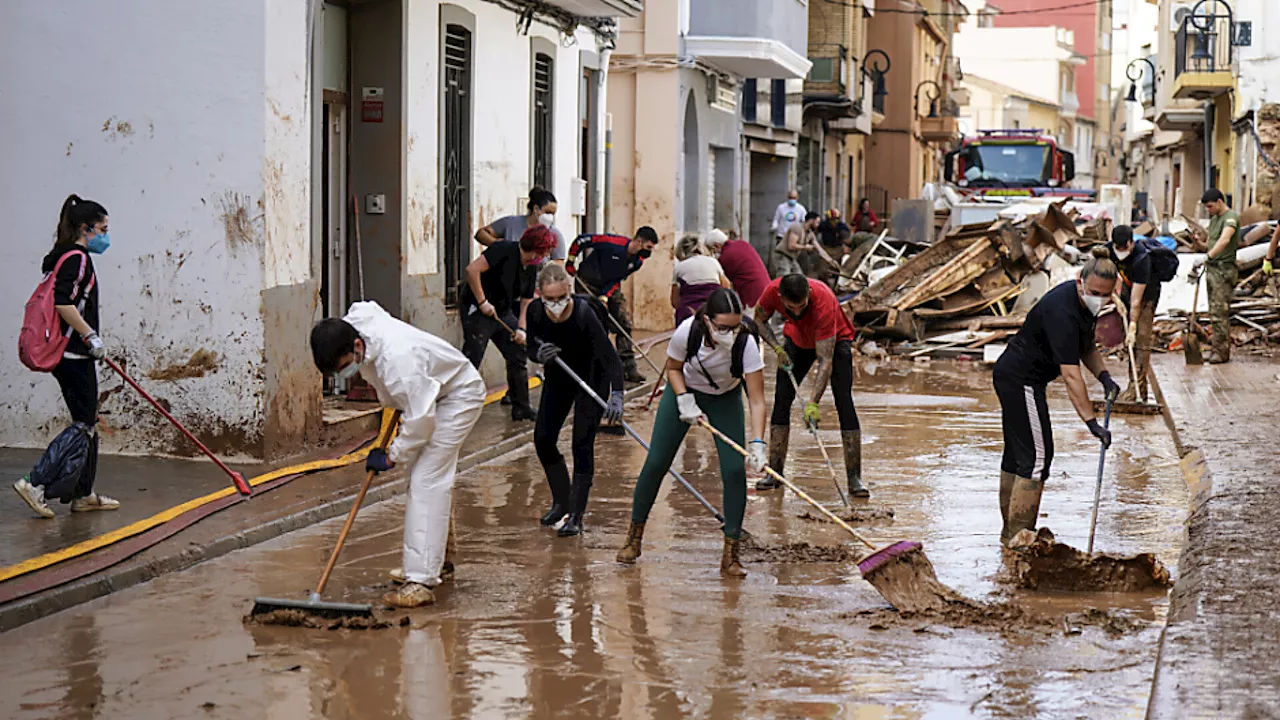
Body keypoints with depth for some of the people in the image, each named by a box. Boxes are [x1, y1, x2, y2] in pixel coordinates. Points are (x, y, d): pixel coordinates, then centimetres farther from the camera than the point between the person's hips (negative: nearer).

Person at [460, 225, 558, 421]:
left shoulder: (531, 269, 7)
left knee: (518, 355, 7)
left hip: (503, 313, 8)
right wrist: (482, 302, -22)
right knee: (471, 359, -11)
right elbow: (472, 269, -25)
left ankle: (521, 408, 16)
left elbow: (526, 301, 13)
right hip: (477, 310, -8)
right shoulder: (504, 250, -18)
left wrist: (521, 328, -1)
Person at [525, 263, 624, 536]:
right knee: (543, 439, 2)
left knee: (582, 443, -11)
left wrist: (616, 395, -54)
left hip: (591, 379, -5)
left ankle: (575, 516, -5)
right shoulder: (535, 311, -20)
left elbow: (610, 356, -40)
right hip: (558, 378, 5)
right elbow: (532, 347, -4)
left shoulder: (583, 312, -34)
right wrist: (540, 354, -29)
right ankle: (561, 502, 22)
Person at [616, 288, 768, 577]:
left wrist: (757, 444, -43)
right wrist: (685, 401, -23)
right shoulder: (688, 331, -32)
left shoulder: (746, 344, -34)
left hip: (725, 399, 0)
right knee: (656, 463, -1)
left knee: (735, 470, -14)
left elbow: (757, 400, -32)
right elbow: (673, 369, -9)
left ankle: (730, 555, -5)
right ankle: (634, 539, 18)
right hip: (684, 391, 1)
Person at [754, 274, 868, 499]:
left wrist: (813, 403, -48)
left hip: (835, 340, -4)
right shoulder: (772, 291, -30)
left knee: (844, 402, -17)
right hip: (798, 339, 4)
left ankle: (854, 478, -16)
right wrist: (778, 349, -21)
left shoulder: (824, 302, -41)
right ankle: (774, 472, 2)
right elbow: (760, 320, -5)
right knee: (781, 400, -6)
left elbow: (825, 361, -41)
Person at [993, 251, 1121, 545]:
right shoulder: (1062, 311, -28)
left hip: (1013, 377, 10)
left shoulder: (1086, 304, 2)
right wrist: (1092, 421, -35)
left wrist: (1104, 376, 0)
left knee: (1017, 454, 15)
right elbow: (1071, 374, -33)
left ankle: (1010, 532, 24)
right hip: (1021, 380, -10)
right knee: (1036, 457, -11)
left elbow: (1086, 347, 18)